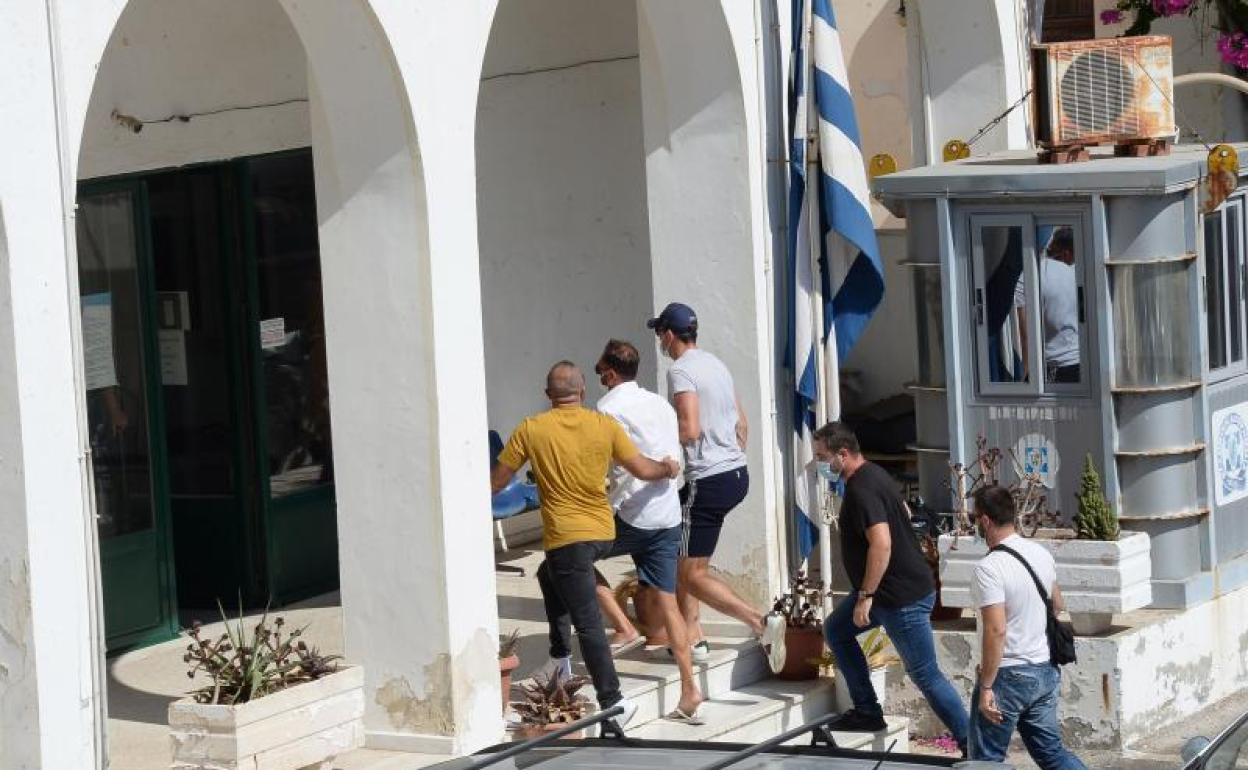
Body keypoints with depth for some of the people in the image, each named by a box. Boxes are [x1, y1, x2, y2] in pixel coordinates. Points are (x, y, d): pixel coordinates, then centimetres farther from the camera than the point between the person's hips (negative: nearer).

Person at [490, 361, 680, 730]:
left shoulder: (531, 430, -6)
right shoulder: (605, 426, -1)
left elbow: (496, 482, 0)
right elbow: (643, 469, 5)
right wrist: (669, 468, 27)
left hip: (566, 537, -5)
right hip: (604, 532, 5)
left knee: (587, 621, -3)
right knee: (549, 575, 31)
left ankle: (612, 701, -6)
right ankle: (561, 656, 30)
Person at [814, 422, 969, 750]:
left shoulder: (862, 489, -22)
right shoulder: (873, 474, 9)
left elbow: (881, 544, -31)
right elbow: (904, 513, 23)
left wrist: (865, 596, -25)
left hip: (904, 597, -11)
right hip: (889, 587, 11)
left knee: (926, 675, -4)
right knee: (836, 629, 18)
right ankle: (868, 711, 21)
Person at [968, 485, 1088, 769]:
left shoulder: (989, 568, -21)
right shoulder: (1042, 554, 4)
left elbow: (996, 630, -25)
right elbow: (1057, 605, 18)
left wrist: (986, 687, -21)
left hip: (1008, 675, -7)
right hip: (1045, 671, 7)